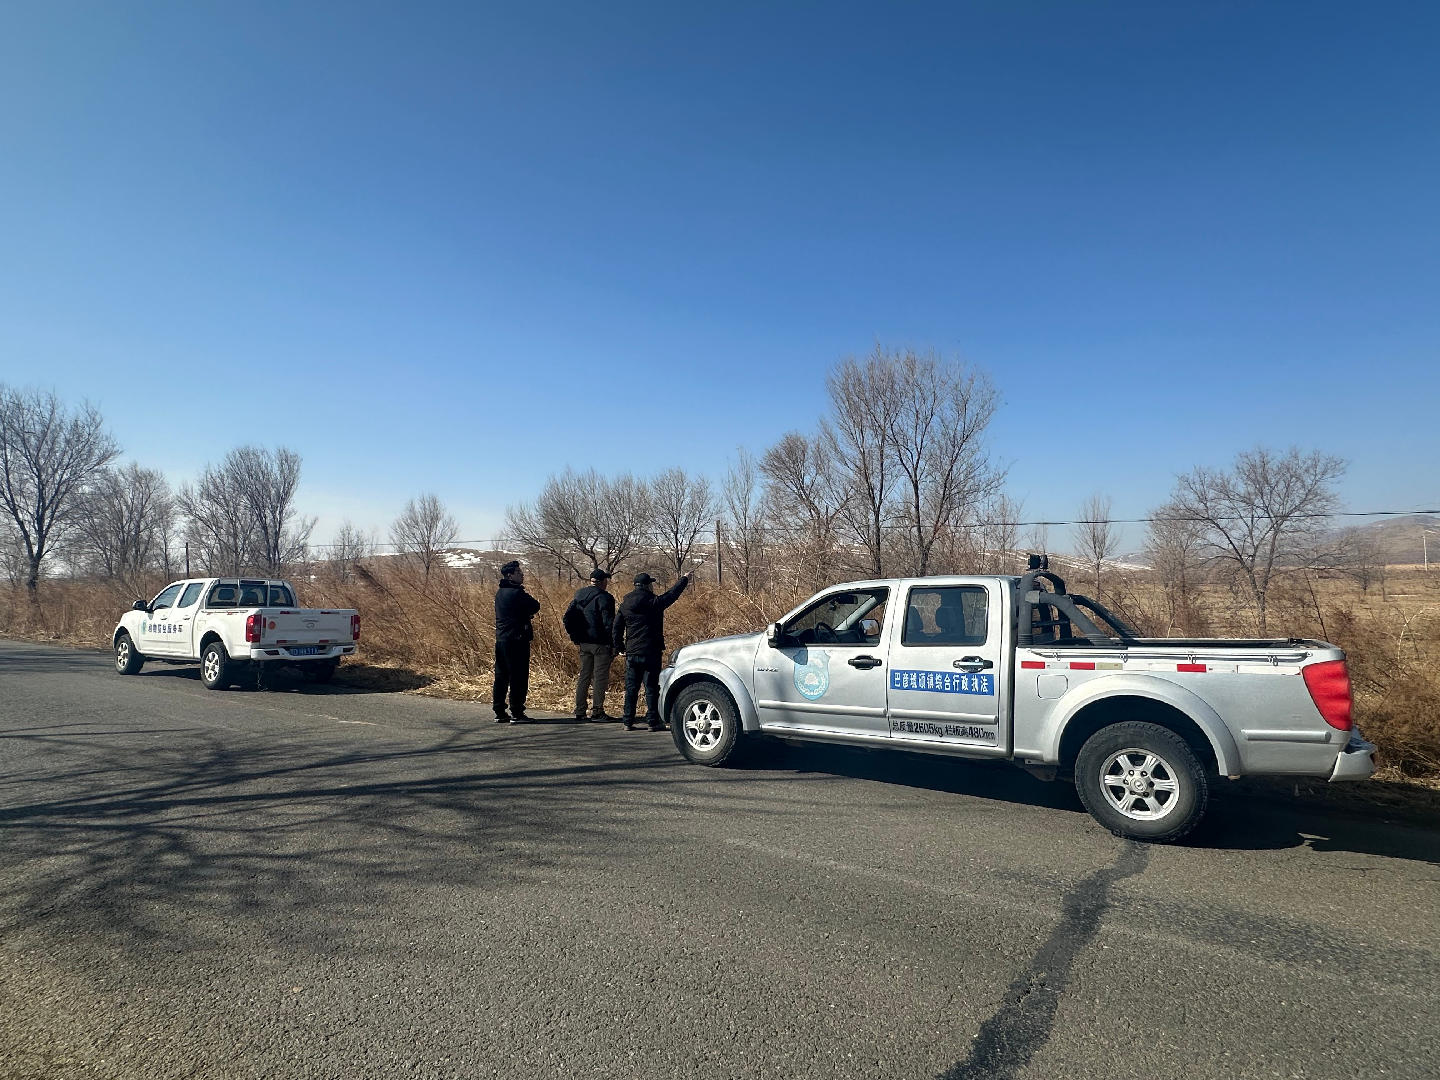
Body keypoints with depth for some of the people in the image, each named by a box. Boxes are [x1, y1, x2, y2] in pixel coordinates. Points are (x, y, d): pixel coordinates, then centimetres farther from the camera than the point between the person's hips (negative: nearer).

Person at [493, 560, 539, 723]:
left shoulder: (500, 592, 13)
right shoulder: (516, 592, -14)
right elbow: (535, 606, -8)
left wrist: (524, 614, 3)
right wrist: (527, 613, 9)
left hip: (500, 640, 9)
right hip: (517, 639, -9)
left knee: (501, 676, 11)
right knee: (518, 677, -3)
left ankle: (499, 712, 16)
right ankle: (516, 713, -1)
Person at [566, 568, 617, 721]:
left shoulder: (579, 596, 11)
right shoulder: (604, 598, -11)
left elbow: (567, 618, 11)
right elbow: (609, 622, -17)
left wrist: (575, 638, 15)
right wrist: (613, 644, -12)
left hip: (584, 643, 7)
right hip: (600, 644, -6)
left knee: (583, 676, 12)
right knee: (600, 677, 0)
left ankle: (580, 711, 14)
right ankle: (597, 711, 1)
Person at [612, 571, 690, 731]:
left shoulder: (625, 604, 7)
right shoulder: (653, 602, -9)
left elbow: (617, 628, 10)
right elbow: (672, 594, 2)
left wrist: (619, 647, 19)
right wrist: (684, 580, 18)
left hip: (631, 653, 5)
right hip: (650, 652, -5)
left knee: (631, 688, 9)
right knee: (651, 688, 1)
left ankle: (628, 722, 11)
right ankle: (653, 722, 3)